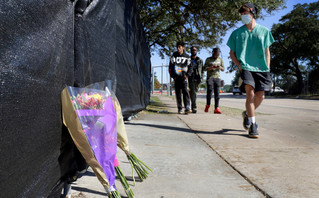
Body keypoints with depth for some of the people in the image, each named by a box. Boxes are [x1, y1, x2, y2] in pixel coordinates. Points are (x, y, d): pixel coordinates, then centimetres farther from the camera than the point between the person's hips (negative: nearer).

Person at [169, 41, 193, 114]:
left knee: (185, 92, -14)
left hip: (184, 78, -1)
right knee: (178, 93, 4)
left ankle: (187, 108, -20)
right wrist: (172, 76, -3)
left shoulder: (187, 57, 6)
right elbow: (170, 66, 6)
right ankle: (180, 109, 12)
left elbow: (190, 67, 9)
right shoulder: (174, 56, 7)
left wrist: (187, 75, -5)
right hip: (176, 78, 1)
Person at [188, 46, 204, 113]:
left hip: (197, 78, 2)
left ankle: (193, 106, 17)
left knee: (195, 92, 6)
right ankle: (194, 107, -17)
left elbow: (202, 70, 13)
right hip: (191, 78, -2)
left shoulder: (200, 60, 14)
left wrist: (201, 77, 2)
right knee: (192, 92, -13)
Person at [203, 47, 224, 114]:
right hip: (210, 77, -3)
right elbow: (204, 68, 1)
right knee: (209, 91, -17)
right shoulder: (208, 59, 6)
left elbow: (223, 69, 17)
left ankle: (216, 108, -6)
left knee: (217, 93, -5)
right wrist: (211, 67, -16)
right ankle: (208, 105, 2)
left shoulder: (220, 59, 16)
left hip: (217, 77, 3)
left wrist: (220, 67, -6)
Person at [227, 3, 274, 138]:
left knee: (260, 96, 1)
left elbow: (267, 52, 14)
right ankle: (252, 125, -10)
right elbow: (232, 53, 11)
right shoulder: (237, 33, 9)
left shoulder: (264, 31, 12)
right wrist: (239, 65, -5)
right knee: (250, 94, -17)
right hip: (246, 67, -2)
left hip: (261, 68, 2)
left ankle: (247, 114, 29)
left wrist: (267, 69, 4)